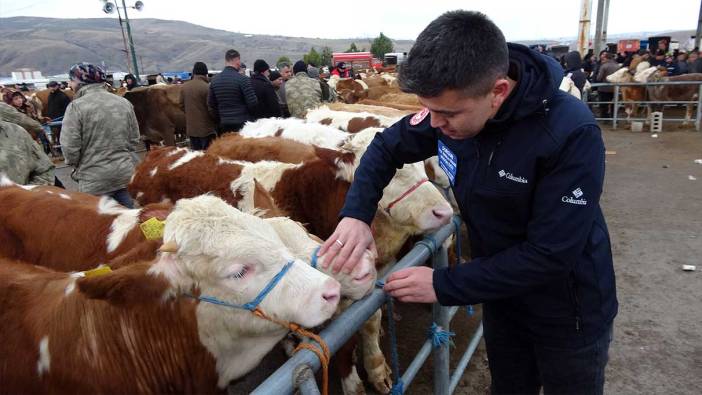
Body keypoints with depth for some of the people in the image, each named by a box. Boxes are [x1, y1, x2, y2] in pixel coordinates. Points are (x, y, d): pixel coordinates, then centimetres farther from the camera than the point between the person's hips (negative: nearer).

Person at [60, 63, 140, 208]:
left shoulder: (76, 106, -12)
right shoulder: (124, 102, 2)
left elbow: (70, 146, -12)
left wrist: (77, 166, 6)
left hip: (94, 179, -4)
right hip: (126, 172, 4)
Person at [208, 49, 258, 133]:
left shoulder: (214, 80, 7)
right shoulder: (242, 79, -12)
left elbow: (210, 104, 10)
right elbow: (252, 103, -14)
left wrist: (219, 120, 18)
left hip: (224, 124, 6)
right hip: (243, 123, -5)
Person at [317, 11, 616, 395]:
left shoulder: (572, 134, -32)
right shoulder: (453, 104, -16)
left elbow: (550, 255, -31)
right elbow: (387, 147, -2)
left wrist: (444, 285, -29)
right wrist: (356, 212, -18)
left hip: (569, 311, -4)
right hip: (500, 295, 5)